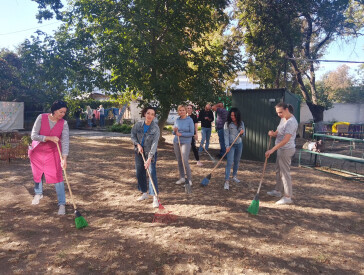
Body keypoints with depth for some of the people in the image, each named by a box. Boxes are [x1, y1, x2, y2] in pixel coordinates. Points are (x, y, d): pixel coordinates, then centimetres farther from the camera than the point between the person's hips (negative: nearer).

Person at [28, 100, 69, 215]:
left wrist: (64, 158, -36)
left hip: (53, 153, -1)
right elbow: (33, 136, -21)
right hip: (37, 151, 1)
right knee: (37, 174, 18)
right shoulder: (41, 118, -18)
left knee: (57, 176, -8)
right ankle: (38, 193, 47)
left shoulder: (64, 124, -17)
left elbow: (65, 141, -24)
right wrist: (49, 138, -35)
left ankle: (62, 204, -1)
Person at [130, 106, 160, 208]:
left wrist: (149, 158, -31)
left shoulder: (155, 128, -19)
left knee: (152, 173, -12)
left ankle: (155, 197, -7)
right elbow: (133, 135, 5)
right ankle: (144, 193, 28)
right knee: (139, 173, 11)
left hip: (150, 153, -4)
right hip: (139, 152, 4)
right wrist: (138, 144, -13)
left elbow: (154, 144, -24)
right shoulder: (138, 124, -9)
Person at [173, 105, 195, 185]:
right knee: (179, 161, 10)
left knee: (185, 161, -12)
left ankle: (189, 180, -2)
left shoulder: (189, 120, -6)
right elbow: (174, 133, 14)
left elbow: (192, 133, -8)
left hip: (186, 143, -5)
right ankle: (182, 178, 22)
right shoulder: (177, 120, 7)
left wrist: (181, 134, -15)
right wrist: (174, 131, -9)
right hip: (176, 142, 5)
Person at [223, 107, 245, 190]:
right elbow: (226, 136, -11)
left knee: (237, 161, 15)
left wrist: (242, 133, -13)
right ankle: (226, 181, -10)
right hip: (231, 145, -4)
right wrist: (227, 146, -19)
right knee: (229, 162, -10)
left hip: (239, 144, 5)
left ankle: (234, 176, 33)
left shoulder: (241, 123, 4)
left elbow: (243, 134, 10)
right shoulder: (227, 124, -8)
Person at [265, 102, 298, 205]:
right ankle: (278, 191, 35)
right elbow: (278, 133, 13)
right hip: (281, 149, 10)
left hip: (286, 150, -10)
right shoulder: (283, 119, 9)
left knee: (285, 172, -2)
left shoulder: (291, 122, -23)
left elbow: (286, 140, -30)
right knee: (278, 170, 20)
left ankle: (287, 197, 9)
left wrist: (272, 150, -33)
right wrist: (272, 133, -12)